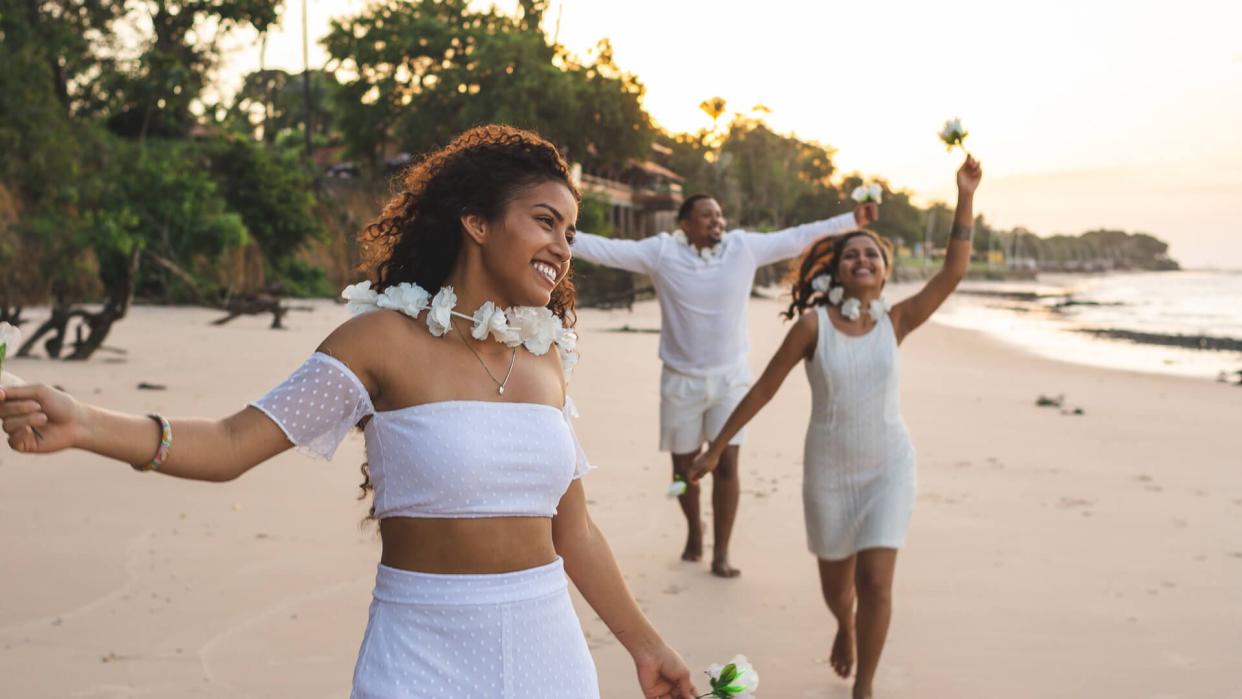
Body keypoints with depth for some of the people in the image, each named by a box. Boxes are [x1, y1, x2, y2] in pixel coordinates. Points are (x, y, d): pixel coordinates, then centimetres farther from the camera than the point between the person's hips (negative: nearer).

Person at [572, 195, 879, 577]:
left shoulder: (744, 247, -3)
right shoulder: (662, 252, -9)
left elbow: (798, 237, 2)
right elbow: (604, 249, -12)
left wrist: (853, 220, 2)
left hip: (731, 378, 1)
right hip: (681, 380, 0)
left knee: (727, 465, -5)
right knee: (684, 466, 12)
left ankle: (721, 553, 6)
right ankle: (693, 530, 38)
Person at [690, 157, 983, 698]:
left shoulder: (895, 322, -7)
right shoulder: (813, 323, -12)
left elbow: (953, 272, -17)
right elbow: (763, 388, -6)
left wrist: (965, 198, -23)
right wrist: (717, 446, -3)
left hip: (889, 465, 0)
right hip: (829, 470, 0)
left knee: (875, 582, -9)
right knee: (836, 582, 15)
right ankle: (845, 627, 53)